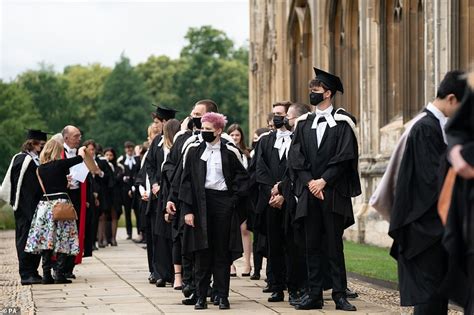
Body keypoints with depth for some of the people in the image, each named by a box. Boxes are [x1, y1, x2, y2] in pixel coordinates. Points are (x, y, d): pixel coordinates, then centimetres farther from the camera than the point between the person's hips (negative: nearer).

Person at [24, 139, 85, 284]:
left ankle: (46, 274, 2)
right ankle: (60, 274, -5)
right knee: (62, 240, -1)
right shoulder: (60, 164, -7)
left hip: (45, 204, 5)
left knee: (45, 239, 5)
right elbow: (80, 158, 4)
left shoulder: (40, 168, 7)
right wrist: (81, 150, 28)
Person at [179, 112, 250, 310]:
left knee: (222, 251, 2)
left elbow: (243, 176, 7)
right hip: (200, 203, 1)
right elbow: (186, 180, 2)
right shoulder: (194, 150, 3)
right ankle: (201, 296, 6)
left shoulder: (230, 151, -1)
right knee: (202, 252, 1)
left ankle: (222, 295, 8)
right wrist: (187, 210, -5)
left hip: (223, 203, -1)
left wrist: (234, 198, -5)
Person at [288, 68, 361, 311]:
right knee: (312, 245, 5)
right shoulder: (304, 124, 12)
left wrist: (324, 181, -14)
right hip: (308, 192, 4)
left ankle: (340, 295, 1)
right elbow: (295, 157, 5)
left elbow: (345, 156, -8)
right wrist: (309, 182, -8)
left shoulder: (342, 122, 0)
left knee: (334, 246, -2)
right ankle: (314, 295, 8)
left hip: (333, 193, -4)